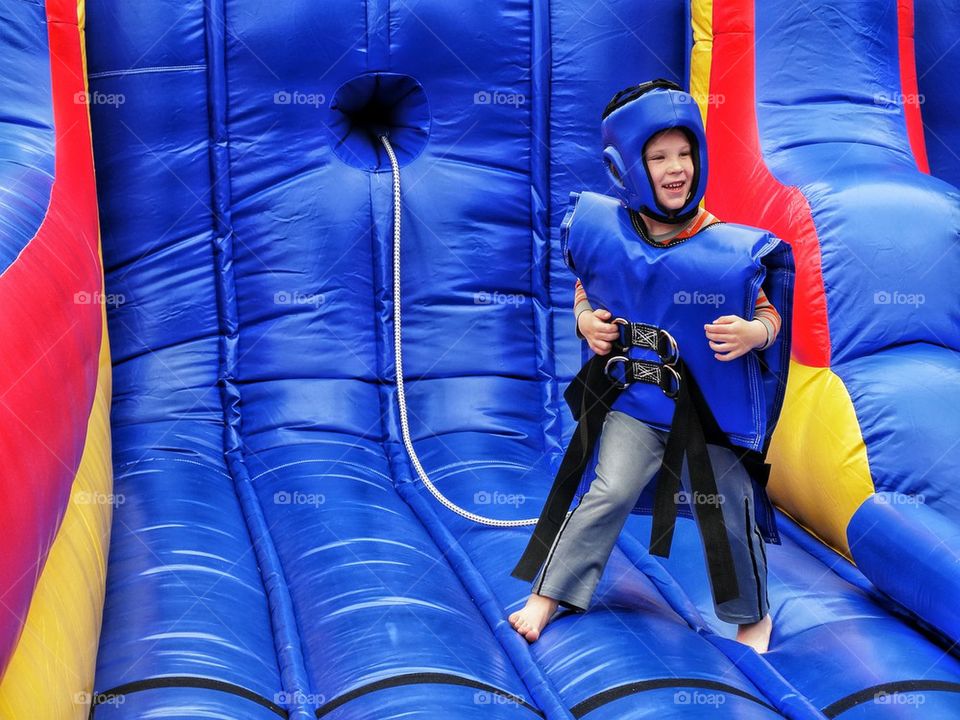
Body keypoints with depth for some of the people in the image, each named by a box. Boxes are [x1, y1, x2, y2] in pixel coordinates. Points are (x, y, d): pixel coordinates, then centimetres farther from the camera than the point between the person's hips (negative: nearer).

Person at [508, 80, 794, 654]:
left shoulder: (729, 244, -12)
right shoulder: (607, 234, -7)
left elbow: (769, 313, -5)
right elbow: (585, 291, 11)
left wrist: (754, 333, -27)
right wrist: (585, 321, -9)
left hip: (710, 406, 0)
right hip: (636, 397, 1)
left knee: (728, 510, 6)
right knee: (612, 492, -7)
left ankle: (754, 615, 29)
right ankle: (550, 595, 8)